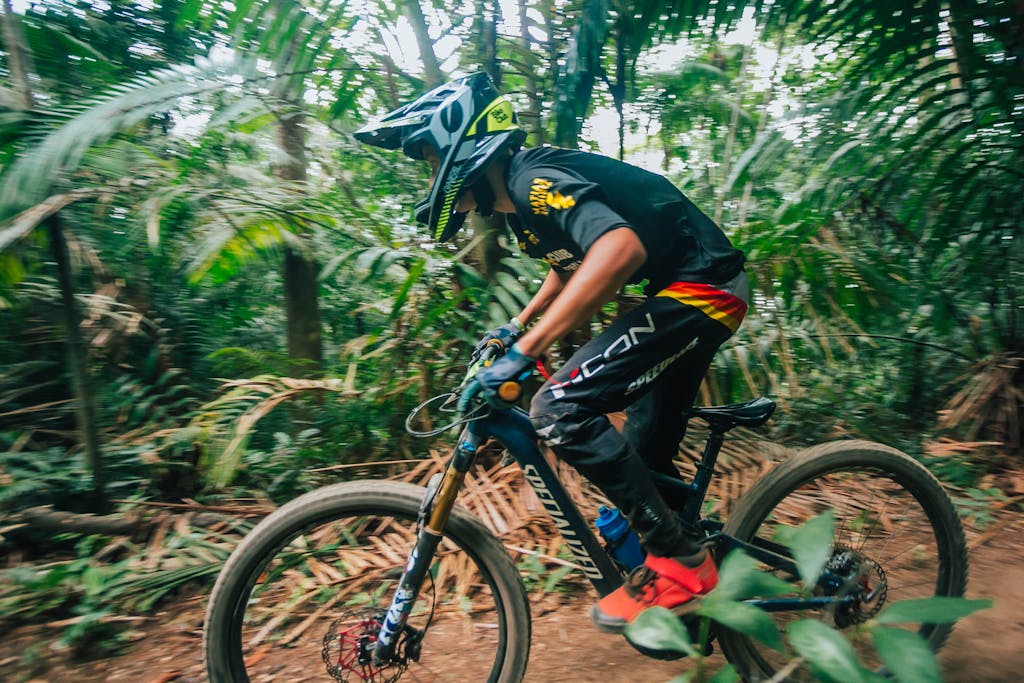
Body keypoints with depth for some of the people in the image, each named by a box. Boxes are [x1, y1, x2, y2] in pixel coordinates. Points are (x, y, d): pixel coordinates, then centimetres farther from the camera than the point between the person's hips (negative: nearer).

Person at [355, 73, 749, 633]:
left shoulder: (534, 180, -19)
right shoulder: (517, 202, 11)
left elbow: (620, 248, -38)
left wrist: (524, 352, -38)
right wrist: (517, 325, 25)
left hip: (699, 288, -10)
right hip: (680, 296, 10)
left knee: (559, 408, -20)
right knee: (646, 459, 14)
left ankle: (679, 559, -8)